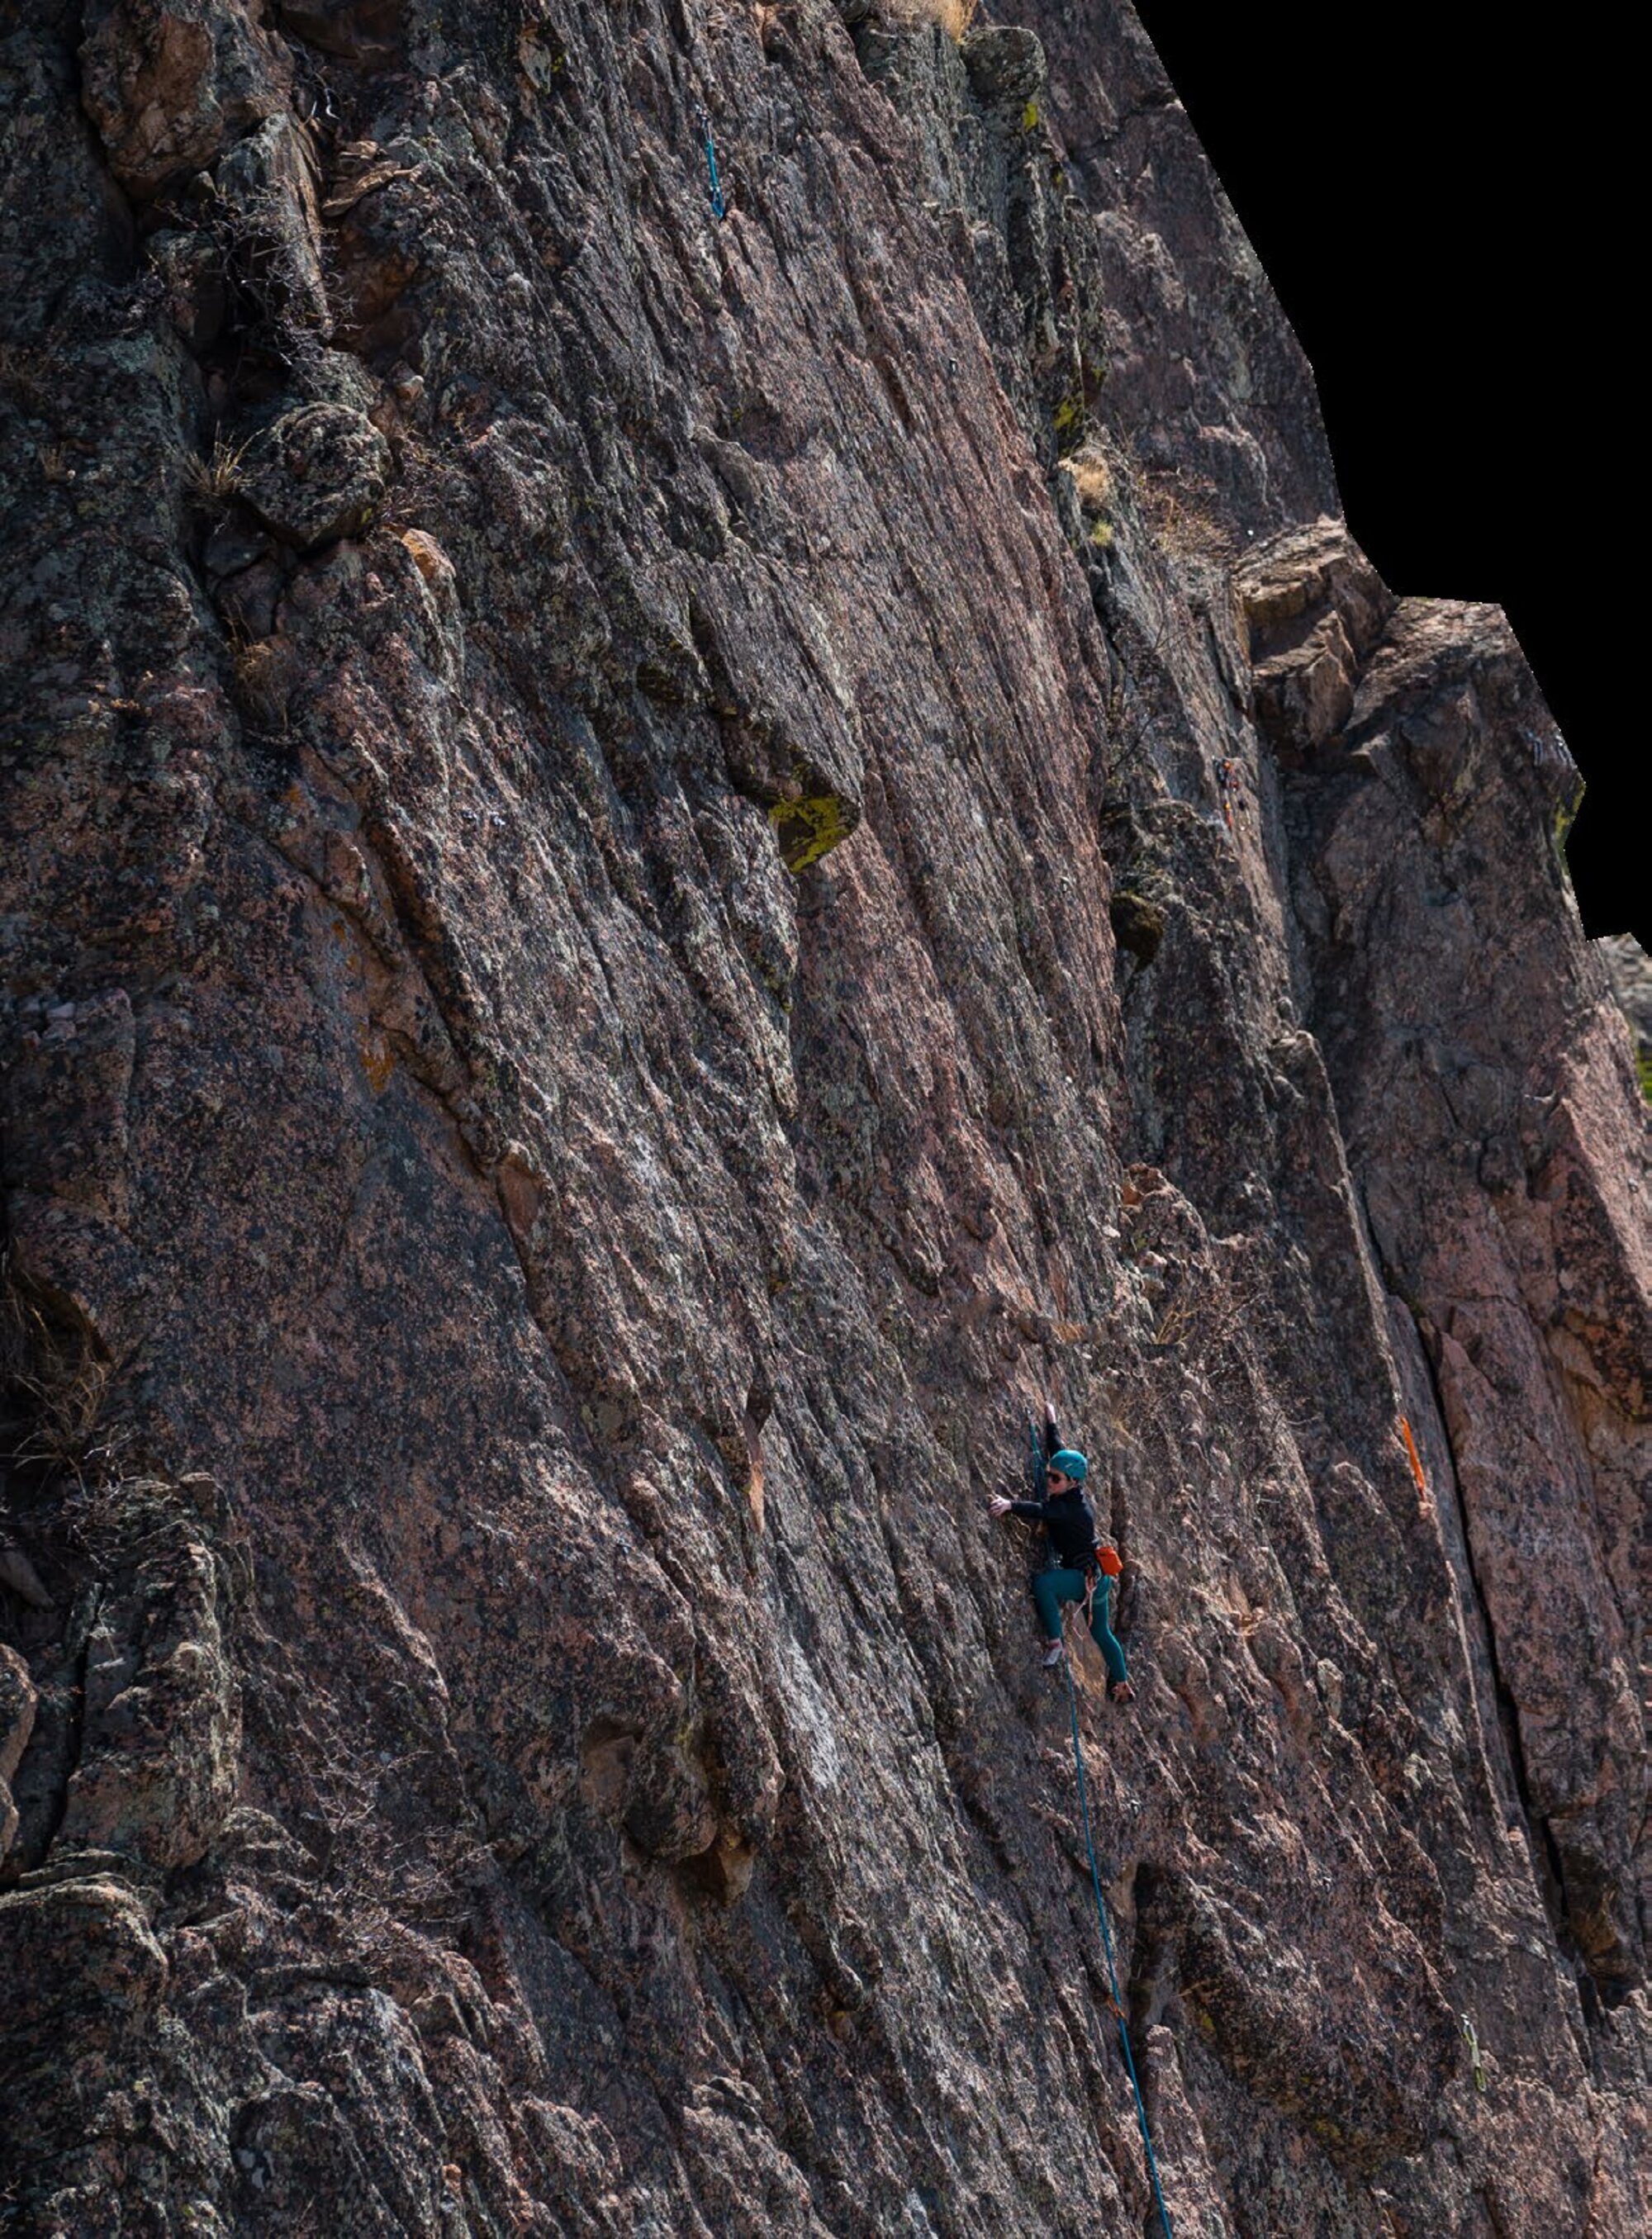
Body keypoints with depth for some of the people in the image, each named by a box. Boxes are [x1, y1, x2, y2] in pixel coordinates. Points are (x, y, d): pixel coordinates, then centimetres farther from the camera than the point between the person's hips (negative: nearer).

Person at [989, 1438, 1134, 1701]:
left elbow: (1042, 1511, -41)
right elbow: (1059, 1453, 18)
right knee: (1101, 1633, 25)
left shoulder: (1071, 1506, -21)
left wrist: (1010, 1505, -55)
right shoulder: (1075, 1496, 4)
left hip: (1090, 1578, -10)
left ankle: (1055, 1642, -22)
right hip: (1097, 1579, 10)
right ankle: (1122, 1685, 41)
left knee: (1042, 1581, -31)